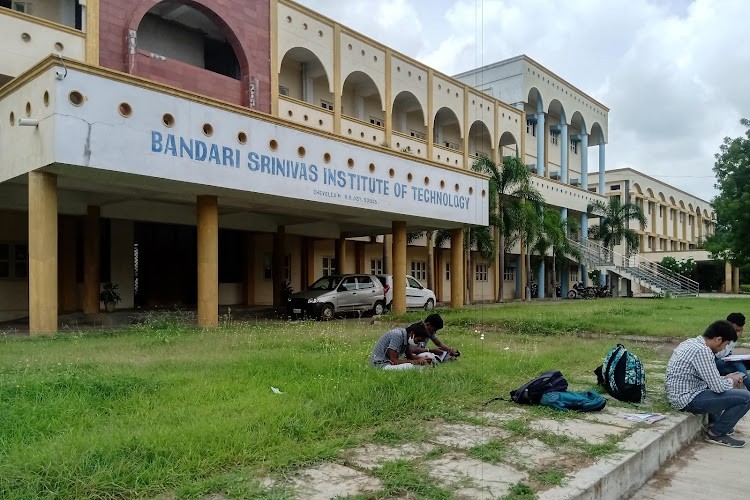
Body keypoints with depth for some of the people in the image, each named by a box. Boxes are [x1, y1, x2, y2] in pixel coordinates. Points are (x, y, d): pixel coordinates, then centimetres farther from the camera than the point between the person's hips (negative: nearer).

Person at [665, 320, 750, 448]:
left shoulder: (691, 342, 9)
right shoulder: (702, 351, -22)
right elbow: (718, 387, -20)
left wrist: (726, 378, 14)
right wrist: (731, 381, 1)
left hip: (677, 394, 11)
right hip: (688, 400, -11)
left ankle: (715, 422, 31)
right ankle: (716, 433, 1)